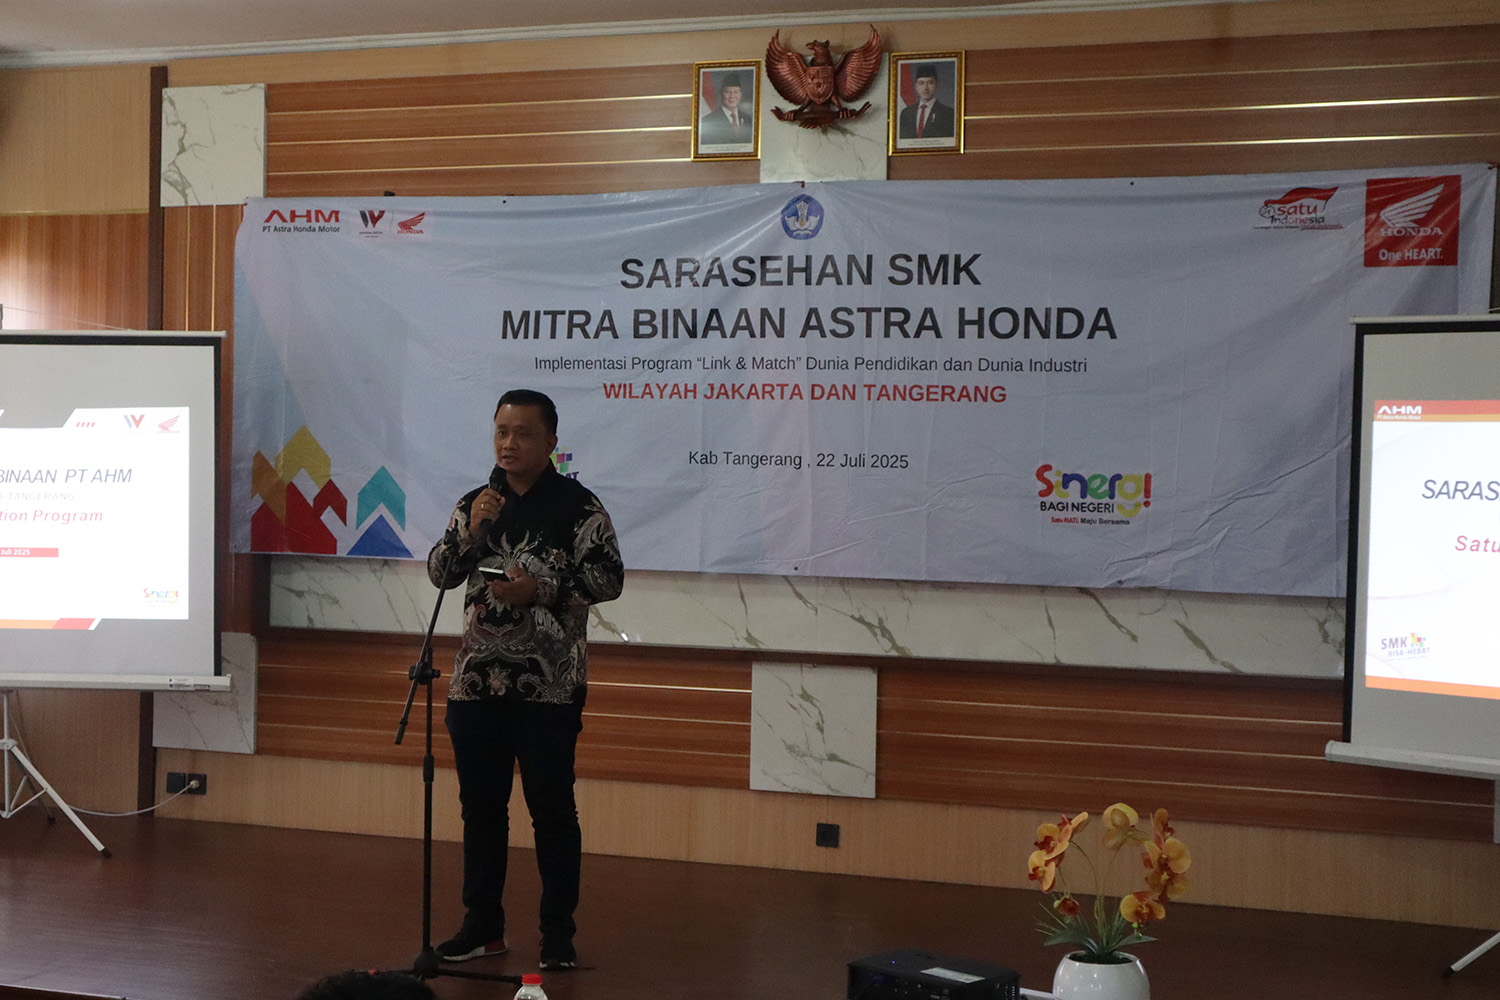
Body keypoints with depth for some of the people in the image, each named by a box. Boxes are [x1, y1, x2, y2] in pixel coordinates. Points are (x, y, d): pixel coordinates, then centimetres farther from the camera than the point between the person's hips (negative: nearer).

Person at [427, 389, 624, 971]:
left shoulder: (578, 506, -3)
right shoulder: (475, 503, 11)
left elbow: (609, 578, -8)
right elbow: (440, 574, 7)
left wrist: (541, 589, -18)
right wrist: (470, 531, -9)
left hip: (550, 685, -4)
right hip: (477, 681, 5)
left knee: (552, 807, 0)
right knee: (480, 804, 11)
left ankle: (559, 931, 10)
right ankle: (483, 924, 23)